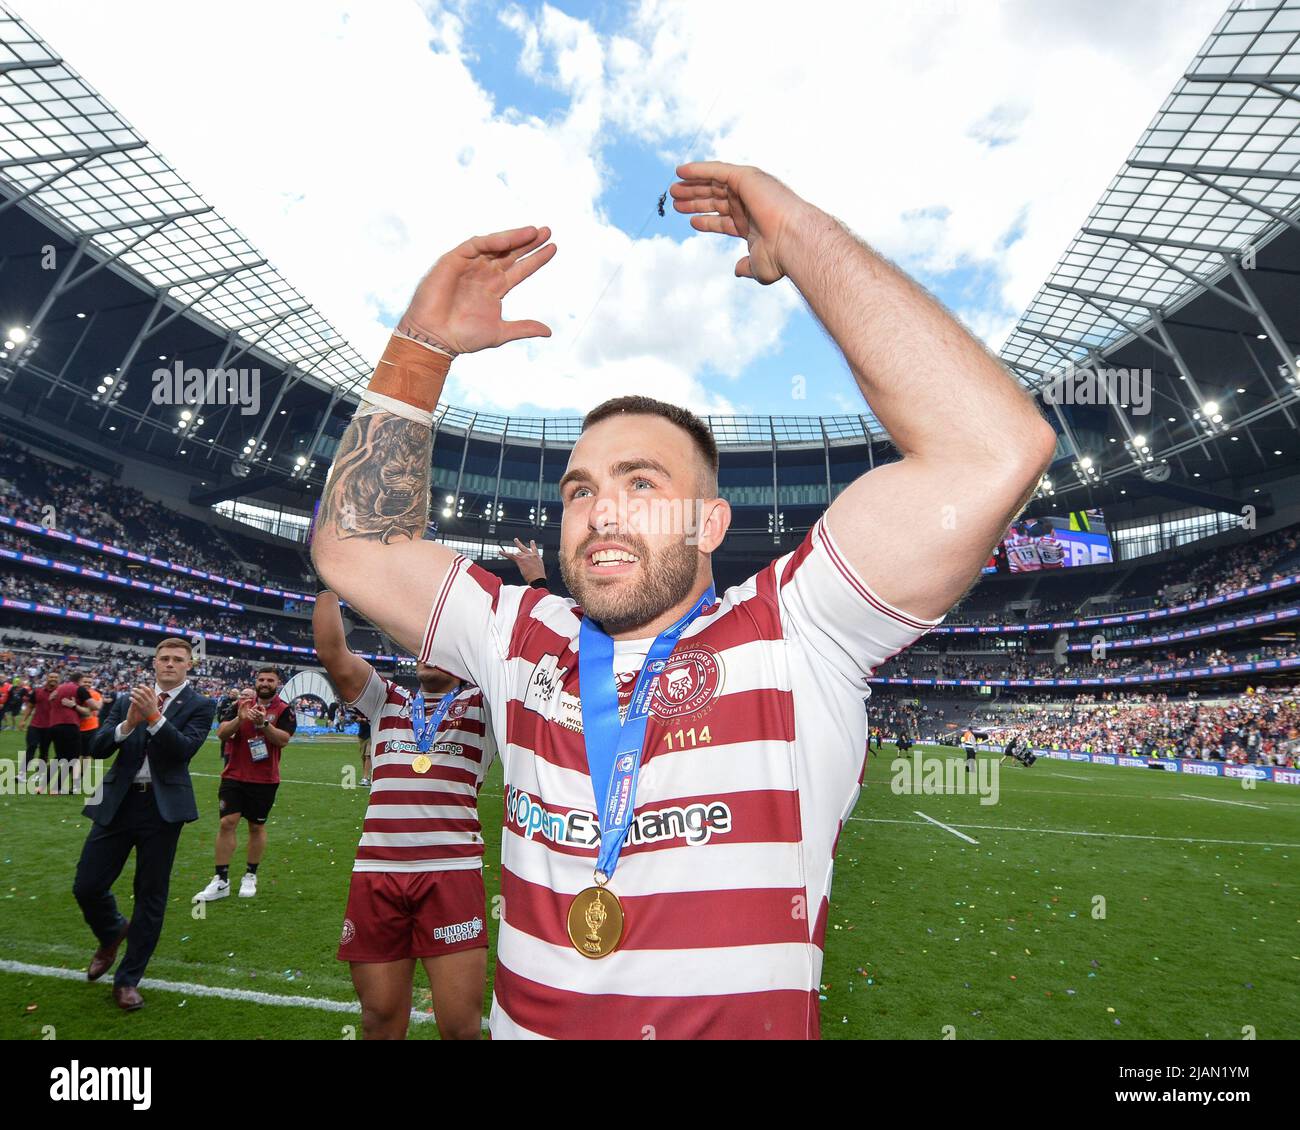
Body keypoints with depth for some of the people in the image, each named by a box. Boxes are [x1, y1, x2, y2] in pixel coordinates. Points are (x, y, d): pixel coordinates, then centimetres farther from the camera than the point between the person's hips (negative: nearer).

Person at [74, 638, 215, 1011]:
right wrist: (128, 723, -18)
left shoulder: (200, 705, -2)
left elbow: (184, 749, -15)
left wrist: (153, 716, -25)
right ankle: (112, 932, 40)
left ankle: (128, 979, 24)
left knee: (151, 895, 6)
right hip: (118, 803, 3)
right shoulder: (128, 700, 8)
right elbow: (97, 748, 0)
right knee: (86, 886, 6)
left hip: (163, 807, -3)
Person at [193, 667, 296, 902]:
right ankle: (221, 881, 4)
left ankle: (250, 876, 21)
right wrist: (239, 719, -21)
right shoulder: (240, 704, 6)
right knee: (227, 823, -4)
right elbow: (221, 733, -3)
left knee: (257, 826, 7)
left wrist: (263, 723, -27)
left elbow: (283, 740, -14)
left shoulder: (284, 710, -2)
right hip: (234, 775, 2)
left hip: (264, 779, -2)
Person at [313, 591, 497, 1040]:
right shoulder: (386, 701, 18)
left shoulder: (481, 706, 11)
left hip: (453, 873, -2)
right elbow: (332, 652, 7)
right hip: (376, 873, 3)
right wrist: (330, 585, 6)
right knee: (381, 1020, 14)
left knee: (461, 1026, 0)